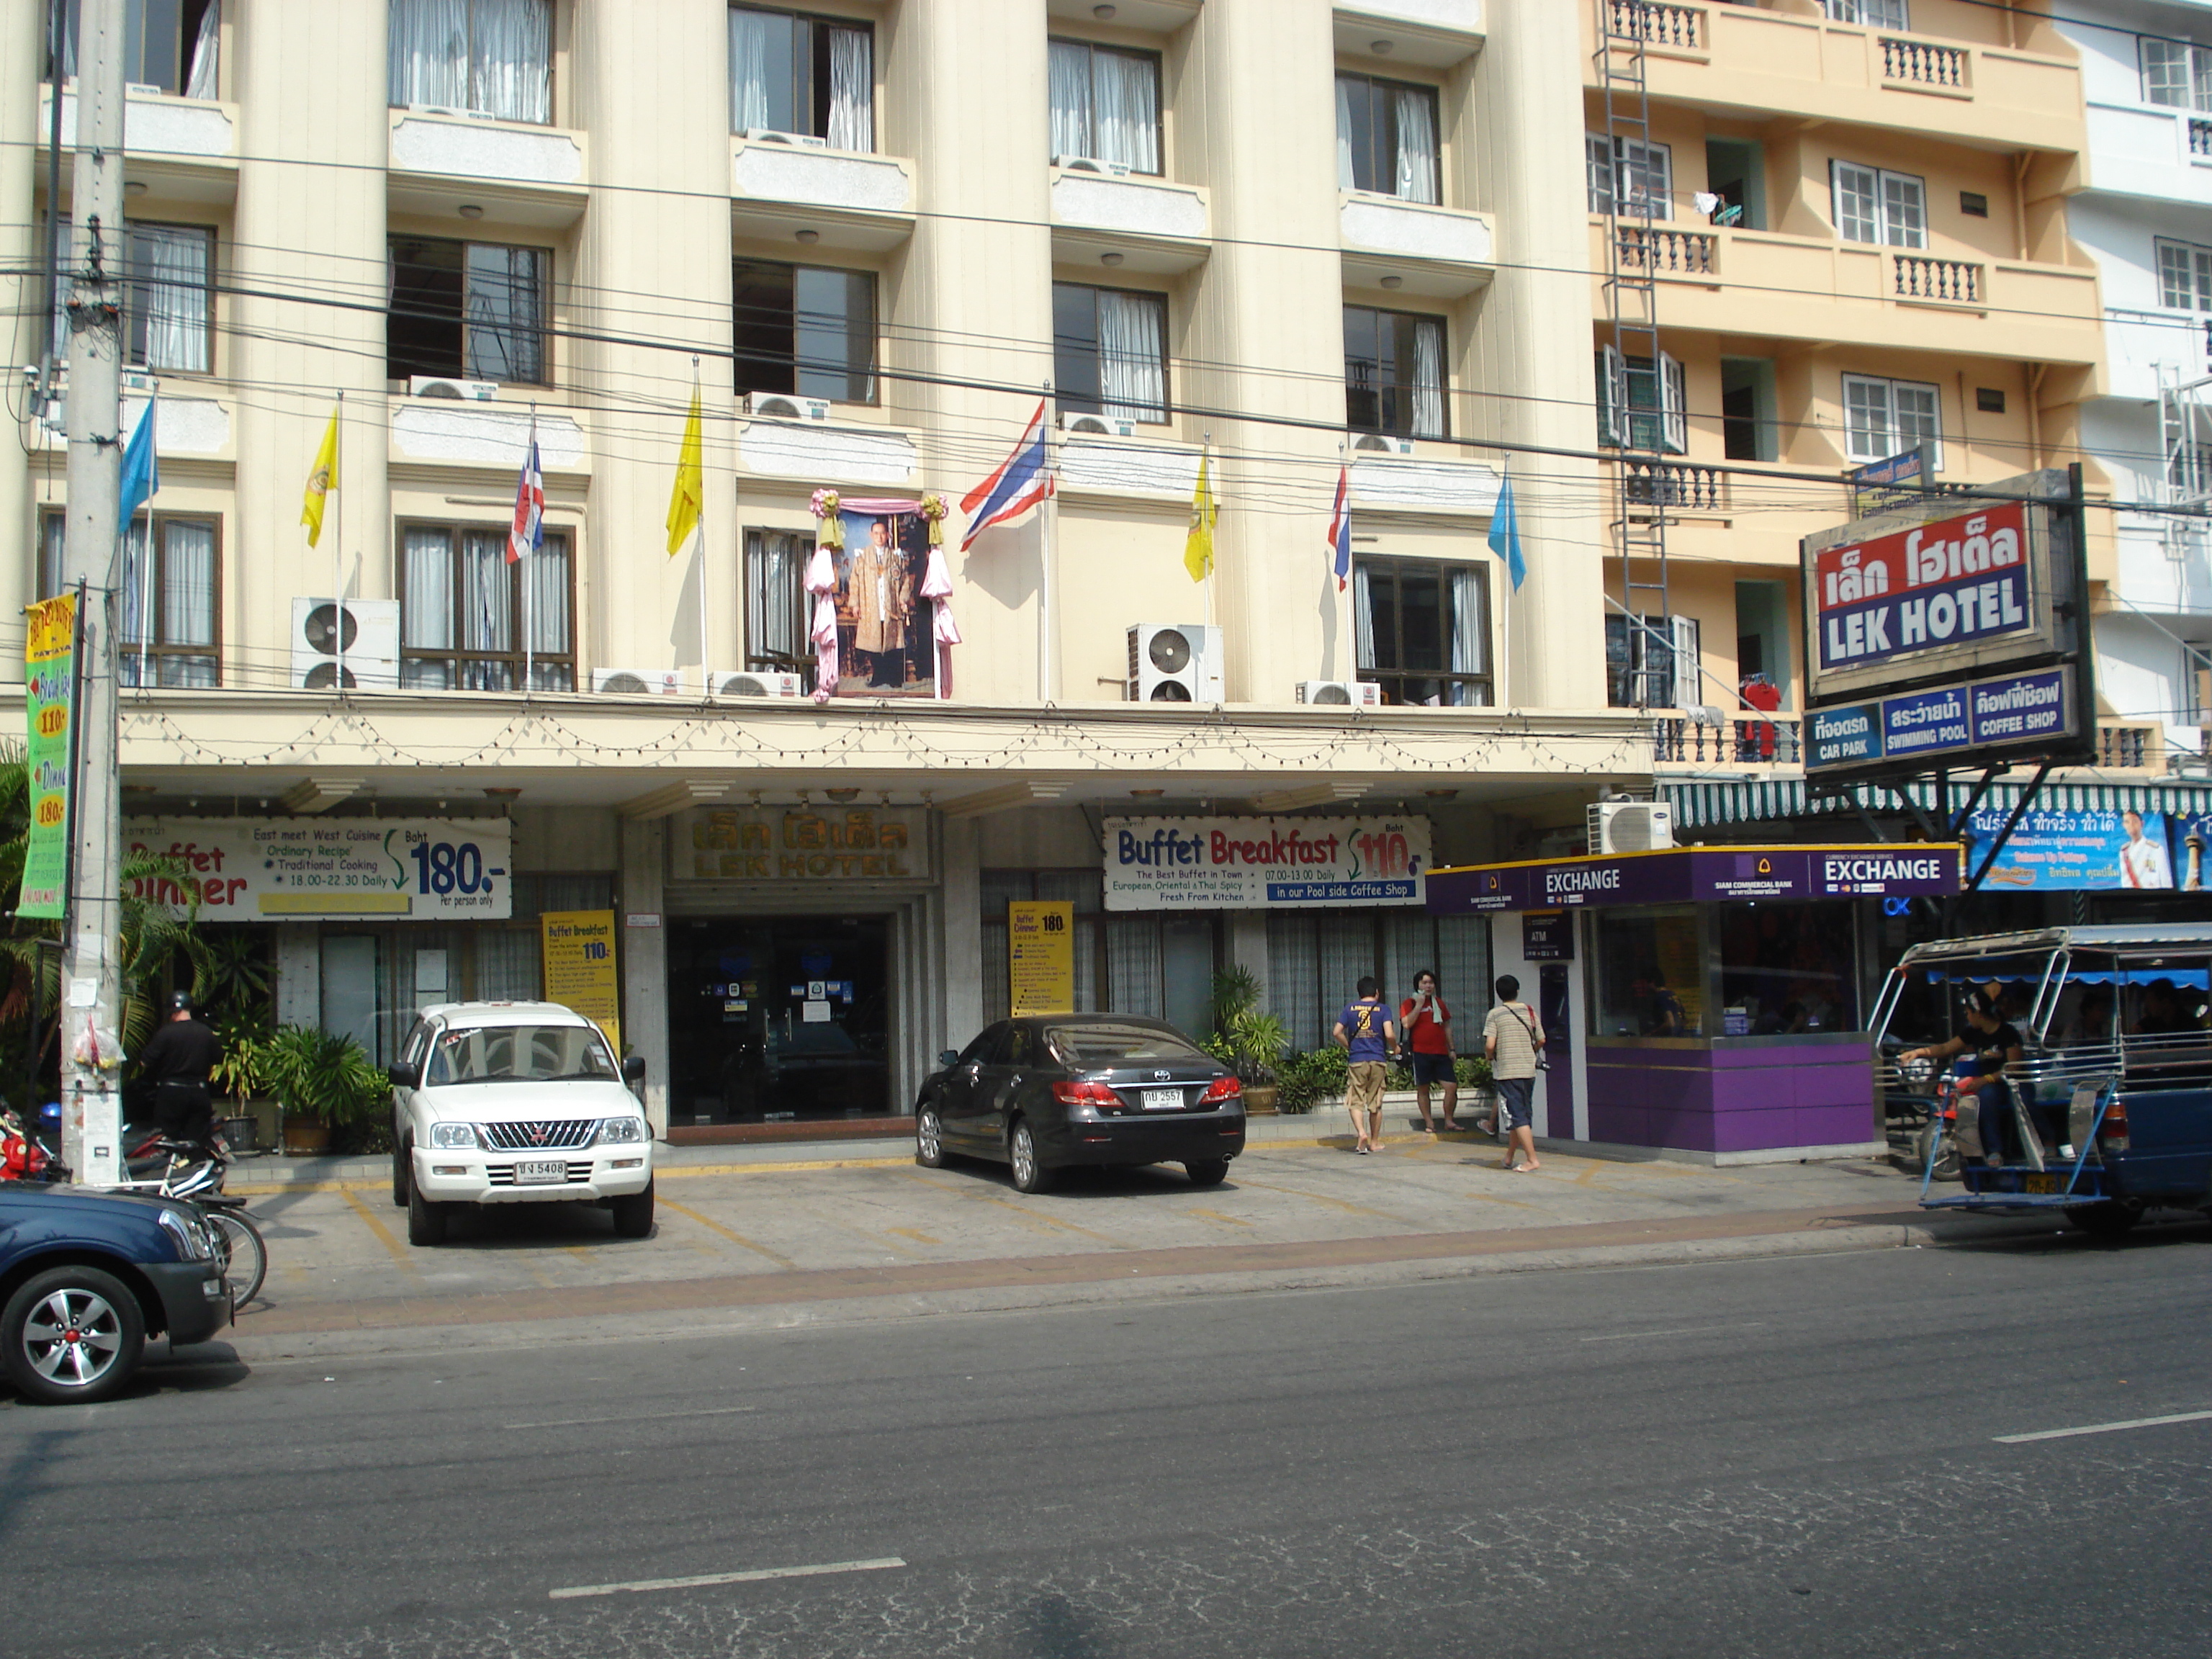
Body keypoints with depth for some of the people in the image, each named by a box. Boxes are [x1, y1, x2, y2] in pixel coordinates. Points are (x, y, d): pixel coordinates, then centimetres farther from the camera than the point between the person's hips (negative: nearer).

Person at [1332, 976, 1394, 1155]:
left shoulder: (1350, 1008, 7)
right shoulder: (1383, 1009, 1)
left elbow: (1337, 1033, 1)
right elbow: (1389, 1034, -11)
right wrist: (1395, 1047, 9)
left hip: (1357, 1061, 0)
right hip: (1377, 1060, 0)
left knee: (1356, 1102, 1)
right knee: (1376, 1103, 10)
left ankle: (1361, 1132, -23)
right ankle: (1374, 1142, 16)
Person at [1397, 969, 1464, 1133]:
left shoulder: (1439, 1002, 16)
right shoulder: (1409, 1003, 0)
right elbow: (1407, 1024, -16)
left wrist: (1451, 1049, 17)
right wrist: (1419, 1005, -14)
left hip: (1441, 1052, 4)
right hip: (1420, 1052, -4)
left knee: (1452, 1086, -3)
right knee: (1423, 1089, 0)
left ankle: (1449, 1121, 9)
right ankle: (1429, 1124, 9)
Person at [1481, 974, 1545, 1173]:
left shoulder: (1495, 1014, -7)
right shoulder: (1530, 1011, 5)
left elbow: (1490, 1045, -14)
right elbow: (1541, 1040, 7)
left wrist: (1489, 1057, 7)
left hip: (1507, 1072, -5)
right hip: (1529, 1070, 5)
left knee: (1517, 1118, -5)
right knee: (1522, 1115, 14)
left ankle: (1532, 1159, -13)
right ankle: (1509, 1158, 22)